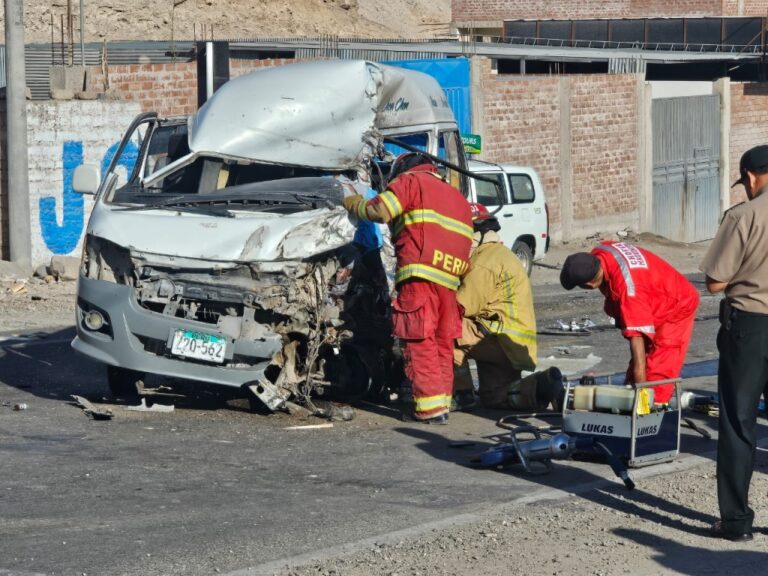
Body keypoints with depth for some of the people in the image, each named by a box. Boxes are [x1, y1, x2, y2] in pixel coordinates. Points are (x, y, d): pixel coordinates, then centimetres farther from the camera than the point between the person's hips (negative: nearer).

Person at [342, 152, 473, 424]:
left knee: (419, 341, -6)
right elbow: (467, 246, 25)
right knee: (443, 342, 13)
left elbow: (380, 210, -8)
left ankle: (430, 406, -11)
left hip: (421, 276, -7)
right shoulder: (457, 197, 30)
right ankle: (443, 401, 13)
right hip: (450, 280, 7)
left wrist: (355, 205, 10)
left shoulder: (410, 180, 7)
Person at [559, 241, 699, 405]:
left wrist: (640, 384, -44)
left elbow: (637, 333, -44)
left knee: (657, 373, -18)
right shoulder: (598, 254, -17)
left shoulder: (627, 286, -42)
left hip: (676, 307, -9)